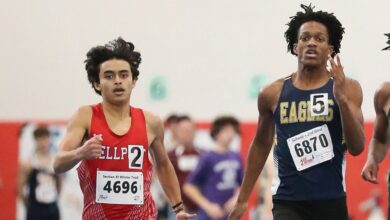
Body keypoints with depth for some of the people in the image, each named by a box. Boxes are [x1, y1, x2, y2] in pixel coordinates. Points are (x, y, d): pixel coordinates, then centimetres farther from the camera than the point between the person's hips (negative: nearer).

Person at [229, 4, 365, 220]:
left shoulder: (348, 88, -1)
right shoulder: (273, 93, 3)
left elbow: (357, 147, -9)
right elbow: (261, 145, 17)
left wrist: (341, 99, -22)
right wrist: (242, 199, 19)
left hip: (331, 201, 1)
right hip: (287, 202, -1)